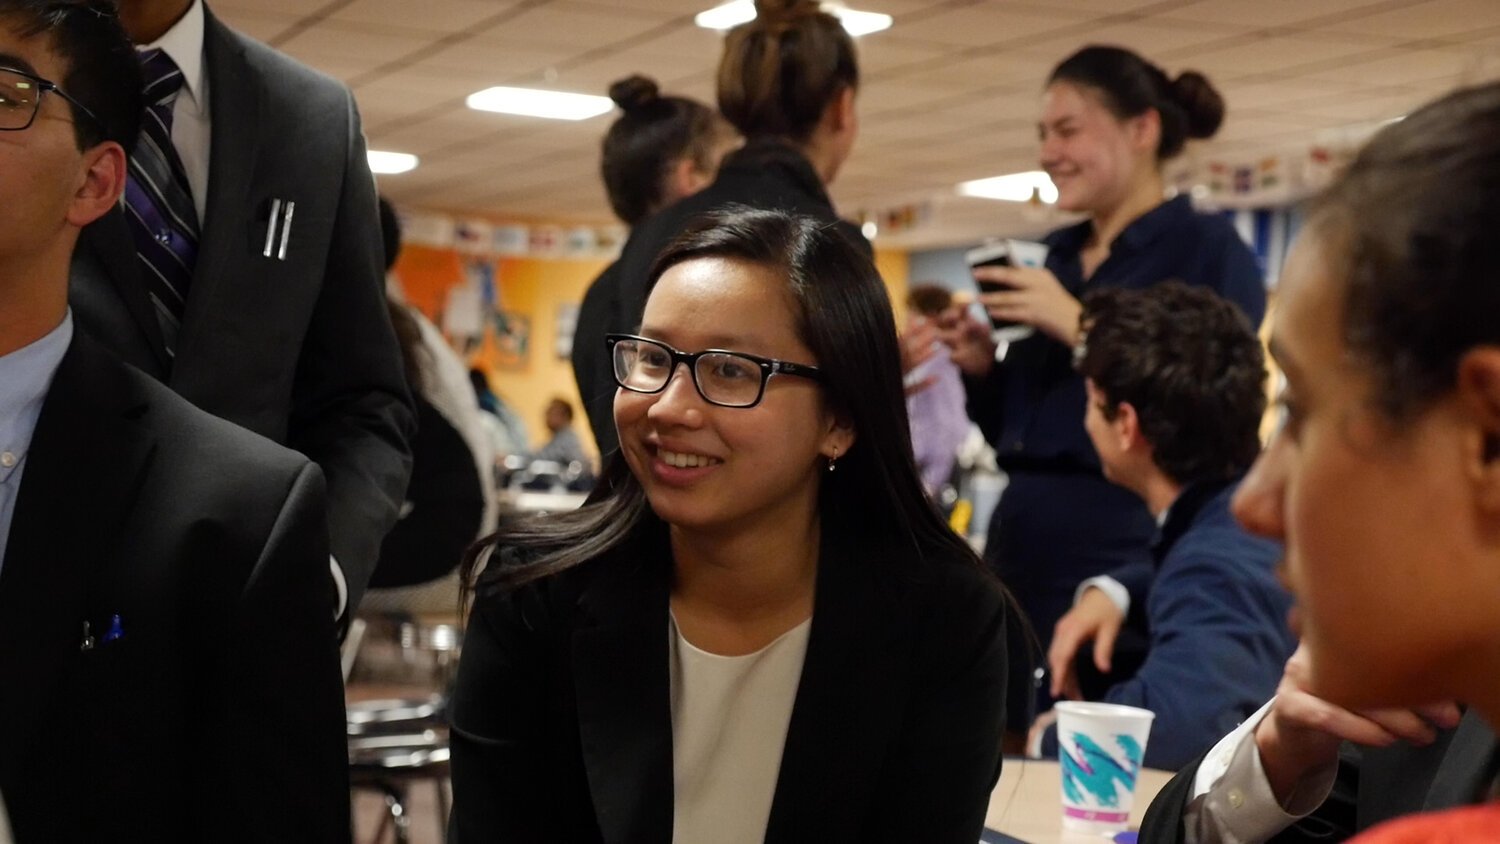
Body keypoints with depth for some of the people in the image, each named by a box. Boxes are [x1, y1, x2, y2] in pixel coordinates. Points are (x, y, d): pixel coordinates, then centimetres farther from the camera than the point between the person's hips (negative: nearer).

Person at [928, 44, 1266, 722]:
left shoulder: (1208, 250, -5)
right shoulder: (1057, 257, 14)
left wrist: (1082, 328, -17)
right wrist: (982, 368, 1)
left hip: (1126, 561, -7)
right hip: (1021, 553, 7)